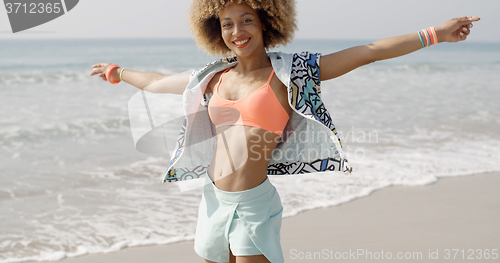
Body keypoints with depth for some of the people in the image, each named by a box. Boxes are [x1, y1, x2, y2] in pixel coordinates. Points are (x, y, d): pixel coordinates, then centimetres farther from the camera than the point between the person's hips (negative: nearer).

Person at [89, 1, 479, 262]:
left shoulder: (289, 72, -6)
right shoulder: (213, 78, 8)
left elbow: (370, 52, -10)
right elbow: (155, 82, 26)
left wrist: (436, 34, -14)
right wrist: (116, 72, 37)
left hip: (253, 205, -5)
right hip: (214, 200, 5)